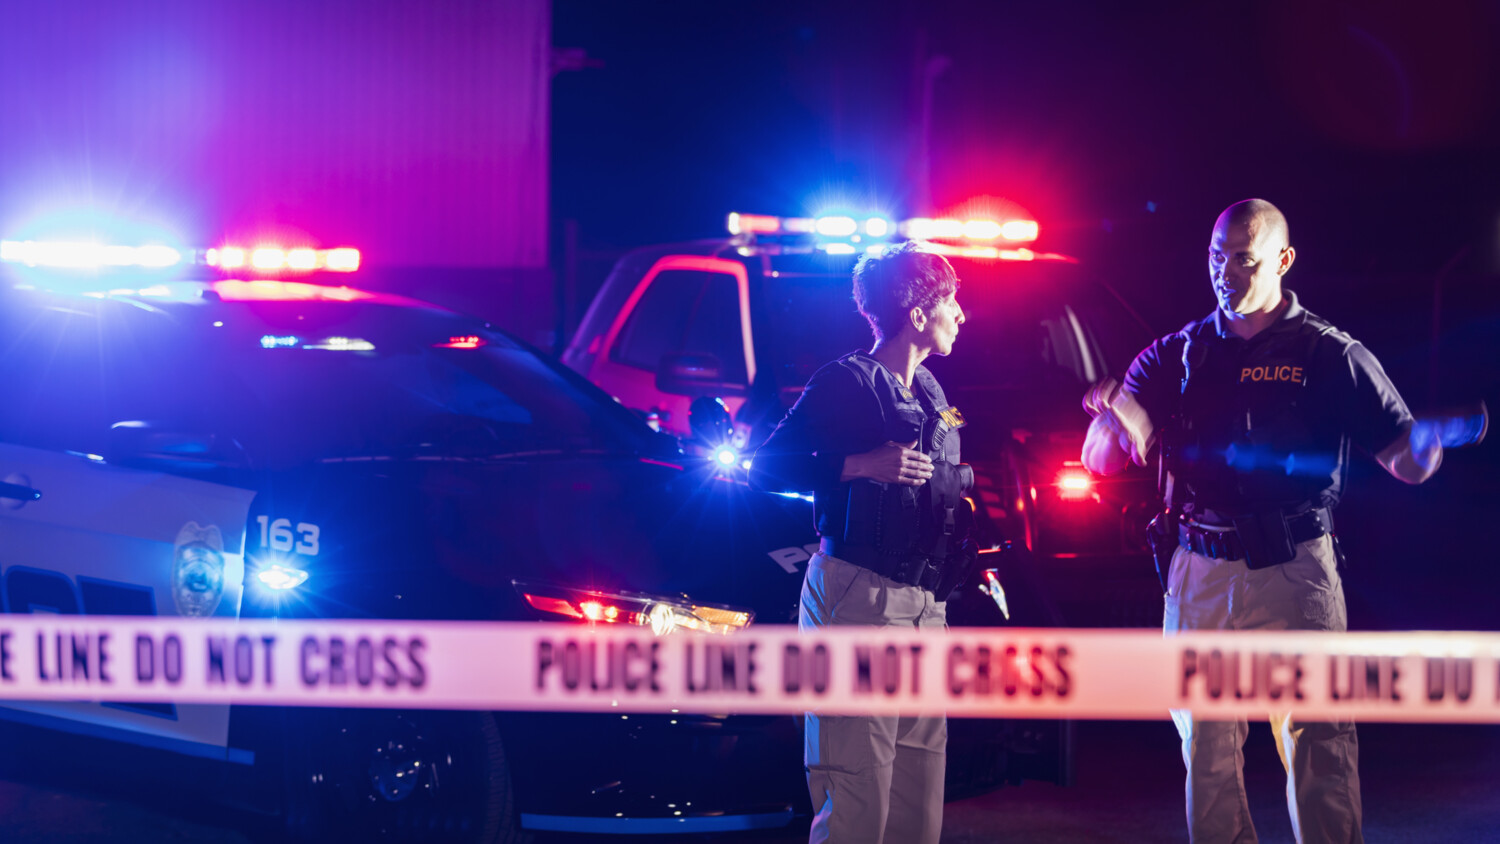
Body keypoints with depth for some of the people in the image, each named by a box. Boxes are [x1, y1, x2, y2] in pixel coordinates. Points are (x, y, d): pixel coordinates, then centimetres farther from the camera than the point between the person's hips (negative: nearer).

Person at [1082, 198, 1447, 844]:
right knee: (1206, 750, 5)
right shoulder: (1176, 356, 11)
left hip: (1297, 573, -3)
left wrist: (1430, 441, -22)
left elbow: (1405, 463, 2)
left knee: (1318, 750, -7)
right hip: (1200, 574, 3)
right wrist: (1115, 416, -19)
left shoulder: (1331, 356, 4)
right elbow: (1101, 461, 5)